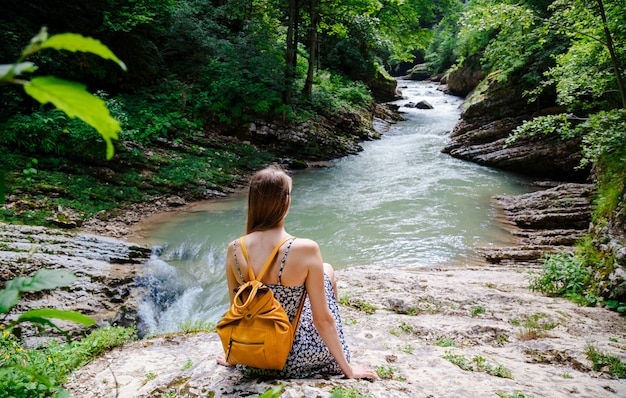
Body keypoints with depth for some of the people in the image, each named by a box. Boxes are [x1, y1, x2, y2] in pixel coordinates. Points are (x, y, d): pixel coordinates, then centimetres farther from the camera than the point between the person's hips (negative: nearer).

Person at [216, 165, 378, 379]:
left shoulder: (234, 250, -12)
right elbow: (322, 319, -16)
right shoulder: (306, 249, -24)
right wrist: (348, 369, -1)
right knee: (327, 270, 19)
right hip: (294, 361, -3)